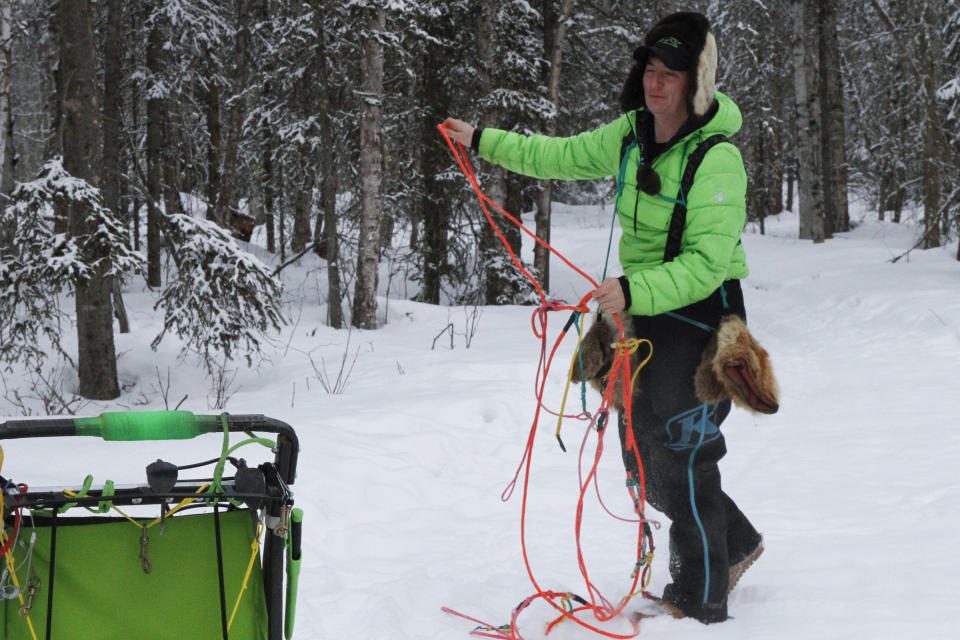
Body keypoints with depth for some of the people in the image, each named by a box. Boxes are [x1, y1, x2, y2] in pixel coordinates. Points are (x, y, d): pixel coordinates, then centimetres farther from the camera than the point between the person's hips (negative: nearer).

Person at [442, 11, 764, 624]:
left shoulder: (716, 159, -24)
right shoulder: (631, 133, 1)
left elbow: (705, 264, -29)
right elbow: (564, 157, 18)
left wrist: (634, 291, -40)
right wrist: (483, 141, 19)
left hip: (700, 313, -8)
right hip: (643, 306, 8)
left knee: (680, 454, -6)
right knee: (643, 452, 16)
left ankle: (700, 600, 8)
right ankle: (735, 542, 35)